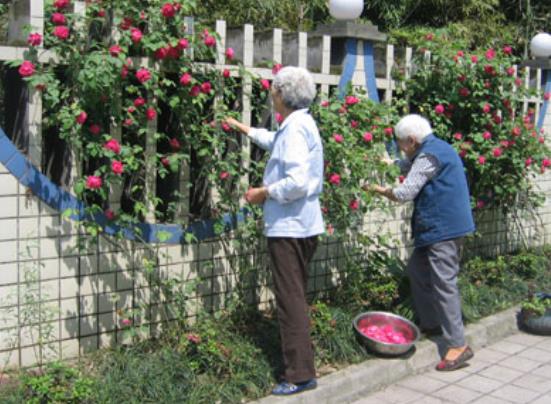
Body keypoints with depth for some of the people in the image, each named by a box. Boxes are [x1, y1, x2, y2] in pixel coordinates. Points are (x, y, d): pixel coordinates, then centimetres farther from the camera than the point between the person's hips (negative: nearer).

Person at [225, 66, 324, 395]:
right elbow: (278, 143, 38)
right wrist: (246, 130, 44)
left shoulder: (296, 127, -17)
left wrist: (264, 192, -13)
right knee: (296, 296, 19)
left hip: (290, 227, -10)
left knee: (291, 299, -5)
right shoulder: (301, 124, 15)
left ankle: (301, 373, 0)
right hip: (302, 224, 10)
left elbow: (297, 182, -27)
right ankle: (300, 355, 30)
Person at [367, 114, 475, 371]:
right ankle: (431, 324, 28)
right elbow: (409, 166, 34)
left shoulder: (428, 156, -16)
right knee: (417, 271, 19)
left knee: (443, 283, -11)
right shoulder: (437, 149, 16)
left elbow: (404, 194, -17)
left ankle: (458, 345, -10)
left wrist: (377, 189, -1)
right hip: (441, 227, 11)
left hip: (442, 229, -11)